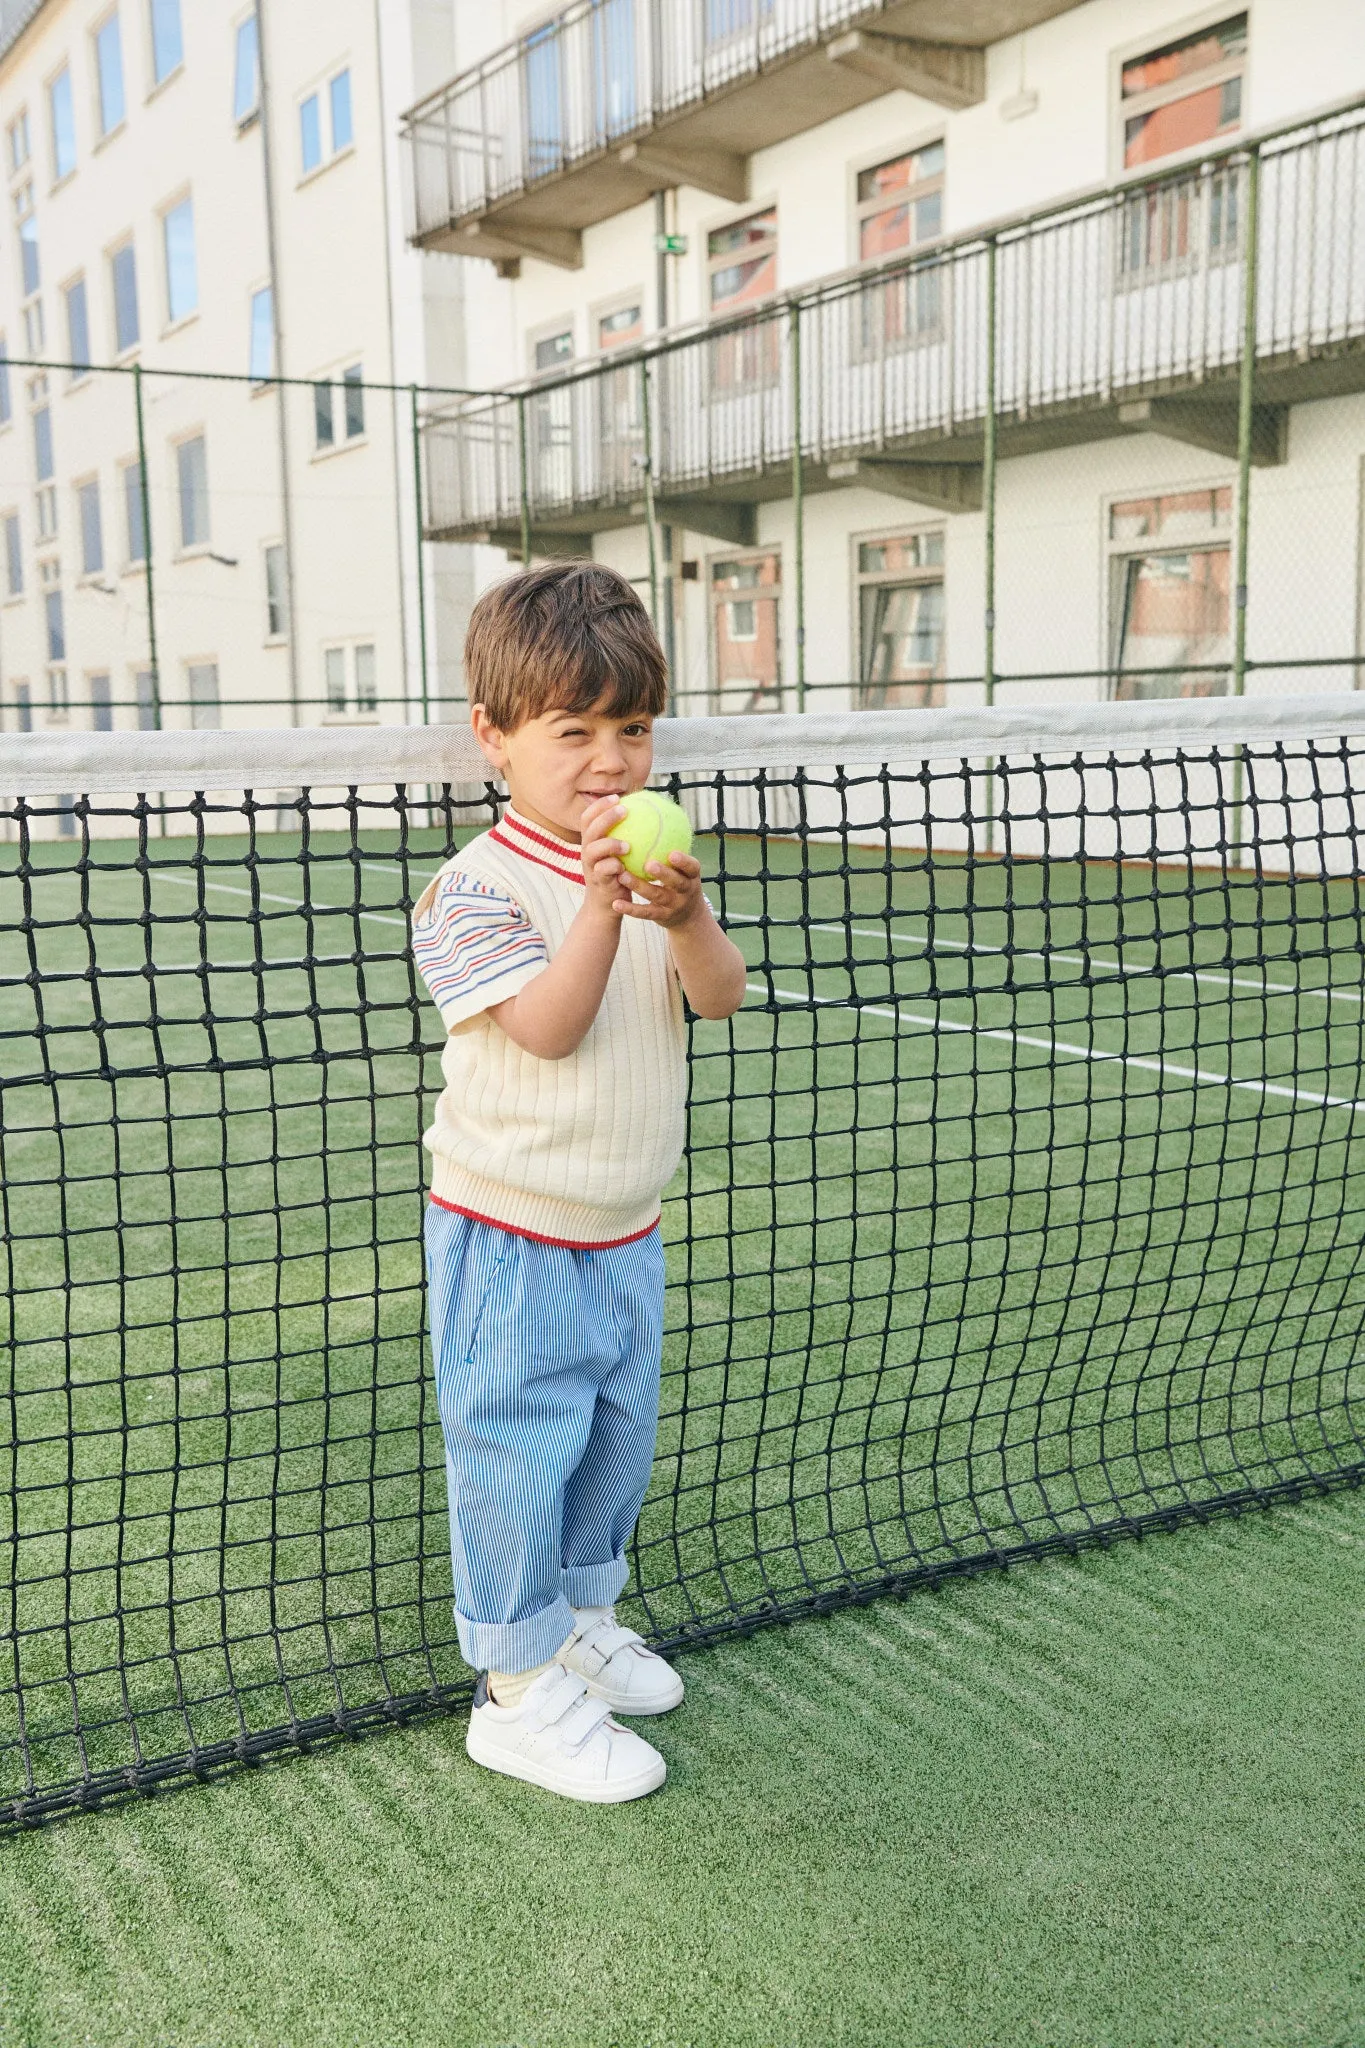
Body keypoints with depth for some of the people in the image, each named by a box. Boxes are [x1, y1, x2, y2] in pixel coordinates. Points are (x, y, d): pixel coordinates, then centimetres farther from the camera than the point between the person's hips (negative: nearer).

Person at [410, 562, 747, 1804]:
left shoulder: (652, 866, 5)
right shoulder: (478, 888, -15)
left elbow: (722, 997, -7)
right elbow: (547, 1028, -25)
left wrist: (688, 918, -27)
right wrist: (601, 909, -35)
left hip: (627, 1236, 7)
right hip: (512, 1244, -7)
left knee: (619, 1437, 19)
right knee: (519, 1453, 1)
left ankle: (583, 1617, 40)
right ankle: (522, 1689, 17)